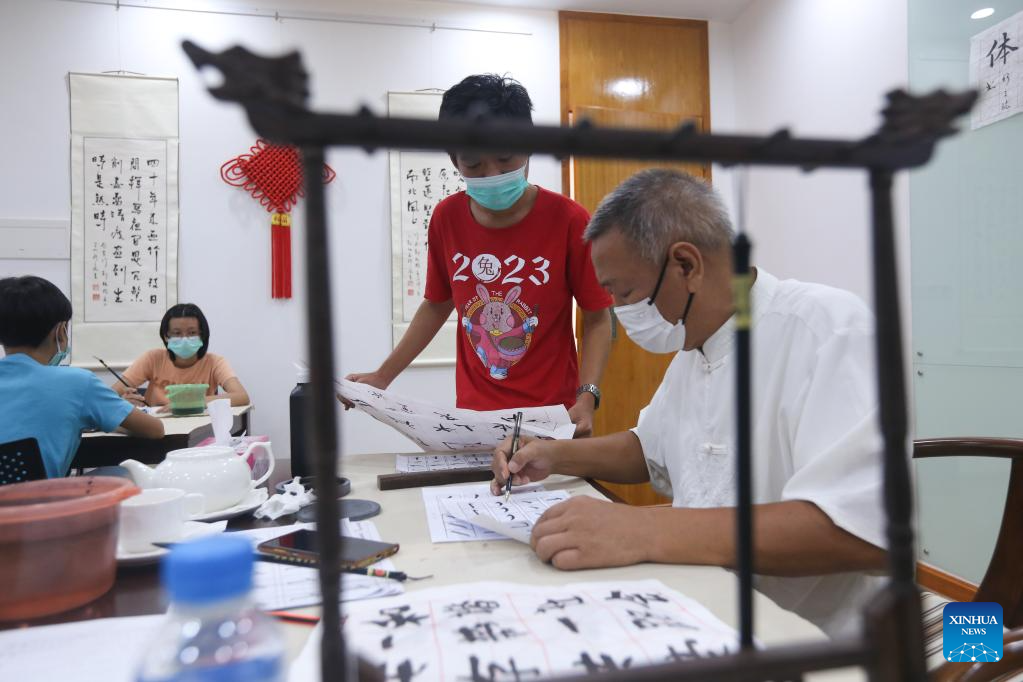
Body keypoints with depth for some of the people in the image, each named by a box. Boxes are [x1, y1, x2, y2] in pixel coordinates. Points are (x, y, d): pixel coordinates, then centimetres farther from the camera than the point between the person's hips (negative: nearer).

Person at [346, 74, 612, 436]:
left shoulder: (568, 220, -14)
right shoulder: (446, 218, -4)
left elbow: (597, 317, -5)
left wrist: (587, 396, -18)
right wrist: (383, 376, 7)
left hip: (551, 419, -2)